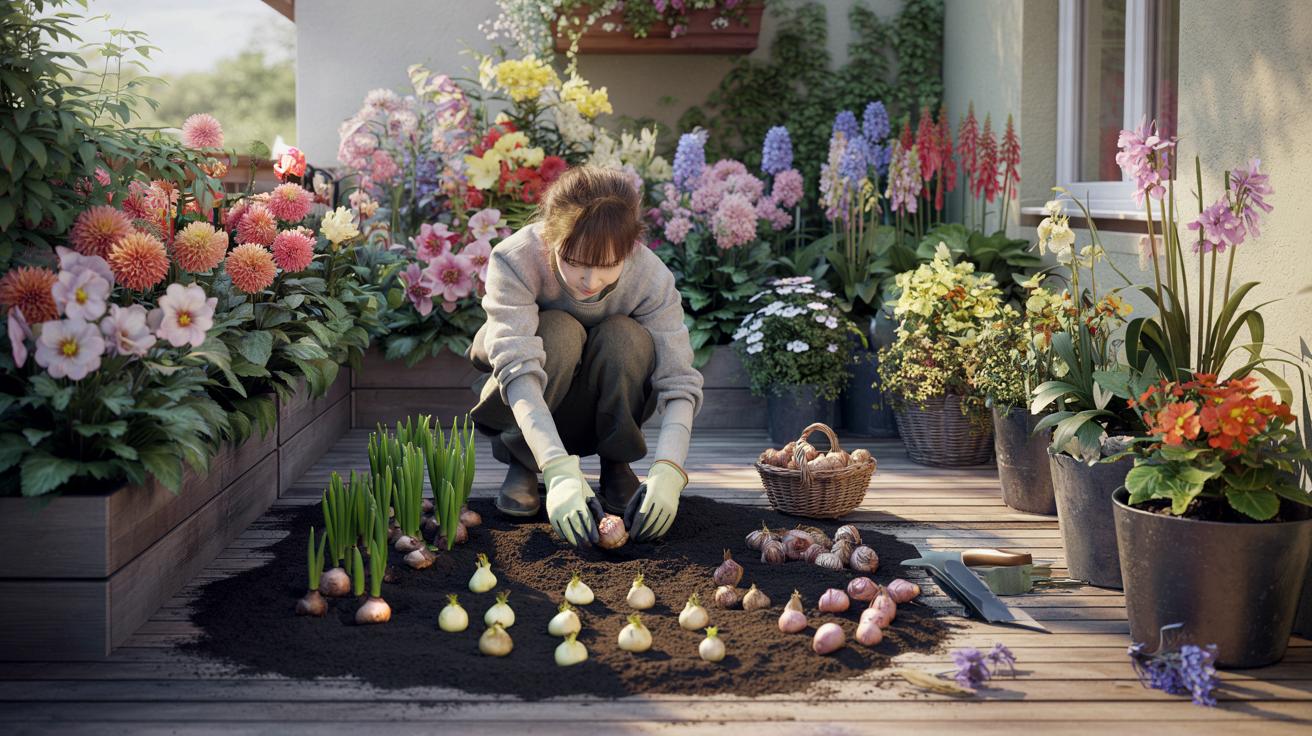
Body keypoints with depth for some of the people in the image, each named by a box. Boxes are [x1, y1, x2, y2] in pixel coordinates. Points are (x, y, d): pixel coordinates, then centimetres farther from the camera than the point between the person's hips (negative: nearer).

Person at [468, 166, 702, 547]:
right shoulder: (514, 260, -32)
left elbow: (680, 382, -29)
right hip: (528, 412, -2)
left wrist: (667, 472, -47)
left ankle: (617, 468, -9)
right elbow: (518, 368, -42)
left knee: (625, 336, -31)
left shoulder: (651, 277, -26)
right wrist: (559, 471, -55)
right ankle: (521, 467, -12)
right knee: (558, 332, -34)